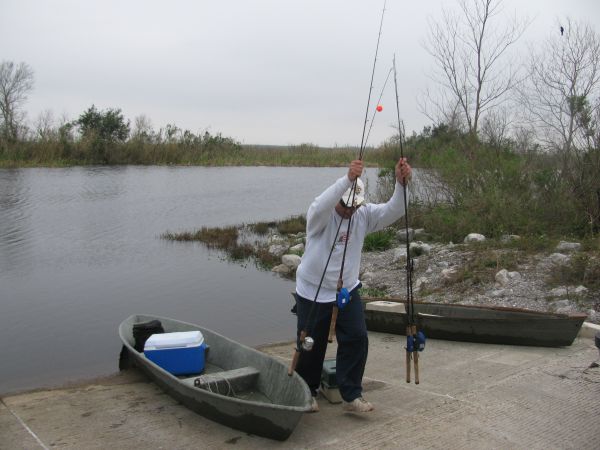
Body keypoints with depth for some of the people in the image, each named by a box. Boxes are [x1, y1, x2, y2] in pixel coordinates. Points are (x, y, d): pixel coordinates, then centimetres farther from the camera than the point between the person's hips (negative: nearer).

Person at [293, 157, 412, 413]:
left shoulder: (364, 215, -3)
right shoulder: (320, 215, -16)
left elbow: (394, 211, -17)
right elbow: (322, 205, -40)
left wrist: (401, 183, -36)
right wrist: (348, 179, -52)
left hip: (348, 291, 4)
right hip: (313, 293, -3)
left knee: (356, 339, -5)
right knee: (310, 346, 6)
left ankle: (351, 396, 7)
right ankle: (306, 394, 27)